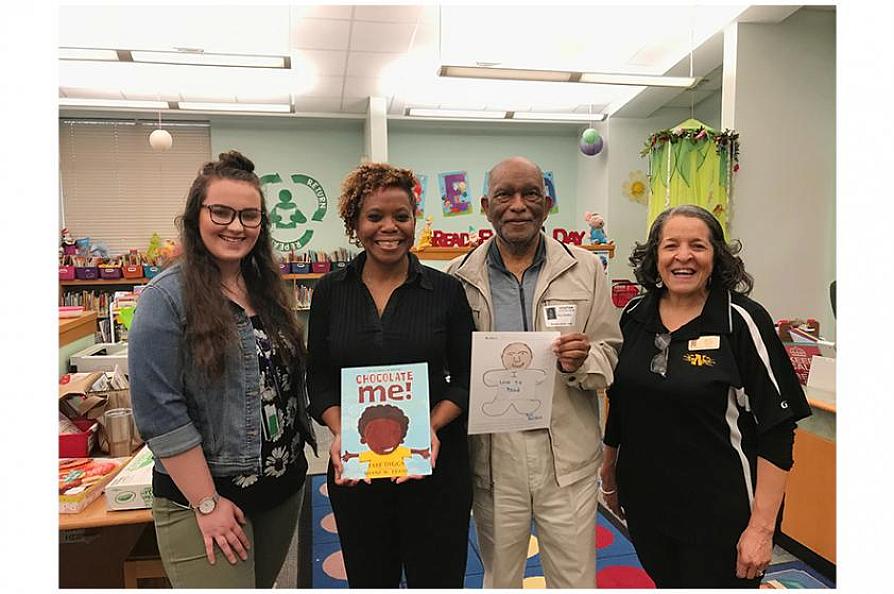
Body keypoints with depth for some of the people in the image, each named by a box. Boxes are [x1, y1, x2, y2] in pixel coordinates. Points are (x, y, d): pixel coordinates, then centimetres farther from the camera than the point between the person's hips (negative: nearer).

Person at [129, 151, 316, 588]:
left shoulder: (268, 287, 5)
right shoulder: (167, 296, -14)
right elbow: (159, 413, -17)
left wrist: (299, 452, 10)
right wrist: (207, 504, -16)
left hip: (284, 487, 6)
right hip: (202, 498, -6)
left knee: (263, 585, 21)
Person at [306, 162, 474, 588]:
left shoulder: (446, 290, -4)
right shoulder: (330, 291, 0)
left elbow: (465, 379, 0)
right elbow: (319, 380, 3)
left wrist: (433, 426, -16)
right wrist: (340, 433, -13)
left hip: (435, 464, -1)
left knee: (437, 579, 13)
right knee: (368, 580, 19)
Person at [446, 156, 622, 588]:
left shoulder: (585, 268, 0)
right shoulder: (460, 277, 0)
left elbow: (611, 355, 2)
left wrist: (583, 361, -18)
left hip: (567, 454, 0)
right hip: (492, 453, 1)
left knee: (576, 580, 12)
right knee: (499, 579, 19)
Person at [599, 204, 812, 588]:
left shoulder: (742, 321, -13)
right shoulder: (634, 317, 0)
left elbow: (776, 430, -13)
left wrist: (762, 527, -15)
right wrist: (609, 474, 14)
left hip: (719, 514, -4)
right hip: (644, 503, 5)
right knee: (665, 583, 21)